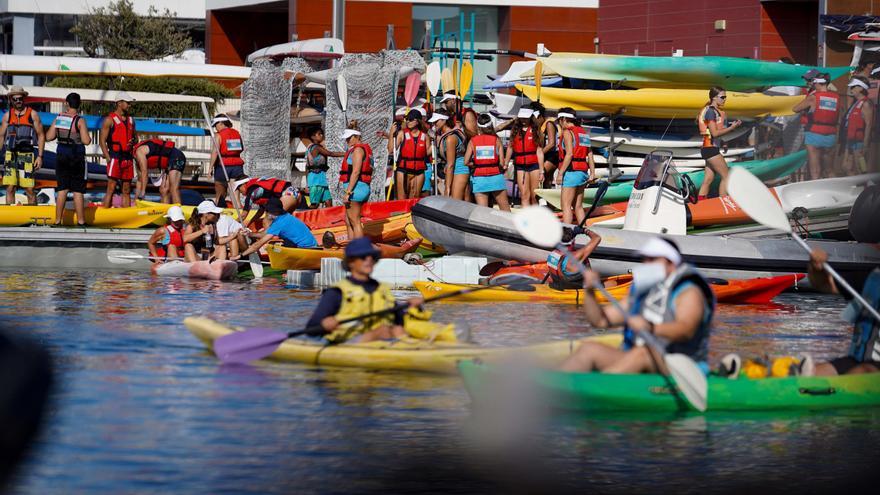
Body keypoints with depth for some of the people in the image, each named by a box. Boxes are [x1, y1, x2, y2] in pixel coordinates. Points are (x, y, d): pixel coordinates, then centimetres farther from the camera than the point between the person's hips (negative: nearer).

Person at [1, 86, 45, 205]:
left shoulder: (32, 114, 2)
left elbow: (41, 136, 3)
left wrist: (40, 156, -4)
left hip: (27, 155, -2)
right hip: (11, 155, 2)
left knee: (29, 189, -4)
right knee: (10, 188, -4)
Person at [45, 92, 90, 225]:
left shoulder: (58, 118, 1)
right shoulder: (79, 121, -12)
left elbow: (48, 137, 3)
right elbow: (86, 141, -15)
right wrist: (86, 134, 6)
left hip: (61, 155, 4)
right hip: (76, 156, -4)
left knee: (62, 189, 12)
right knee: (77, 191, 1)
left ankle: (57, 220, 13)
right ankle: (80, 221, 3)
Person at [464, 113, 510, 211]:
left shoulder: (473, 141, 0)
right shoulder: (496, 140, -1)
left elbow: (466, 162, -3)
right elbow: (502, 163, -5)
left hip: (479, 178, 0)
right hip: (496, 177, 0)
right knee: (505, 207, 12)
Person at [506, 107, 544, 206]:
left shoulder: (535, 131, 1)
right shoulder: (515, 131, 10)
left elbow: (539, 151, -2)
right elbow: (510, 148, 12)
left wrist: (541, 171, -7)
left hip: (534, 165, -2)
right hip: (520, 166, 2)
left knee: (534, 196, 0)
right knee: (524, 195, -4)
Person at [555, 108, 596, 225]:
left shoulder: (567, 132, -8)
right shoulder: (583, 132, 17)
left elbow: (569, 154, -18)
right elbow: (590, 155, 14)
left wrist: (560, 173, -17)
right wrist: (592, 173, 12)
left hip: (571, 171, -8)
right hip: (583, 172, 8)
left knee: (566, 206, -8)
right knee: (578, 206, 11)